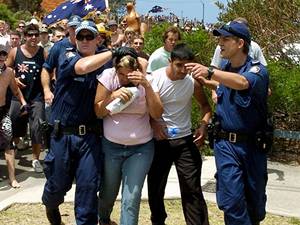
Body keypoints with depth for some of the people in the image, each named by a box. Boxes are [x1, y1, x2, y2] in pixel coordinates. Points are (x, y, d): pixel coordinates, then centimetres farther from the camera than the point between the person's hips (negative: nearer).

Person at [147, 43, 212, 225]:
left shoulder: (193, 81, -7)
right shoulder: (154, 78, -11)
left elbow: (205, 104, 8)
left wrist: (203, 125, -9)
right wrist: (154, 122, -22)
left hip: (185, 140, 0)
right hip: (159, 140, 0)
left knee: (193, 189, 0)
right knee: (155, 186, 13)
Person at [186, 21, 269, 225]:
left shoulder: (257, 70, -13)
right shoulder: (224, 70, 5)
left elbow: (242, 82, -38)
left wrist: (210, 72, -53)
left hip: (252, 144, -3)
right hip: (225, 143, 3)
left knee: (255, 197, 13)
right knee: (232, 199, -8)